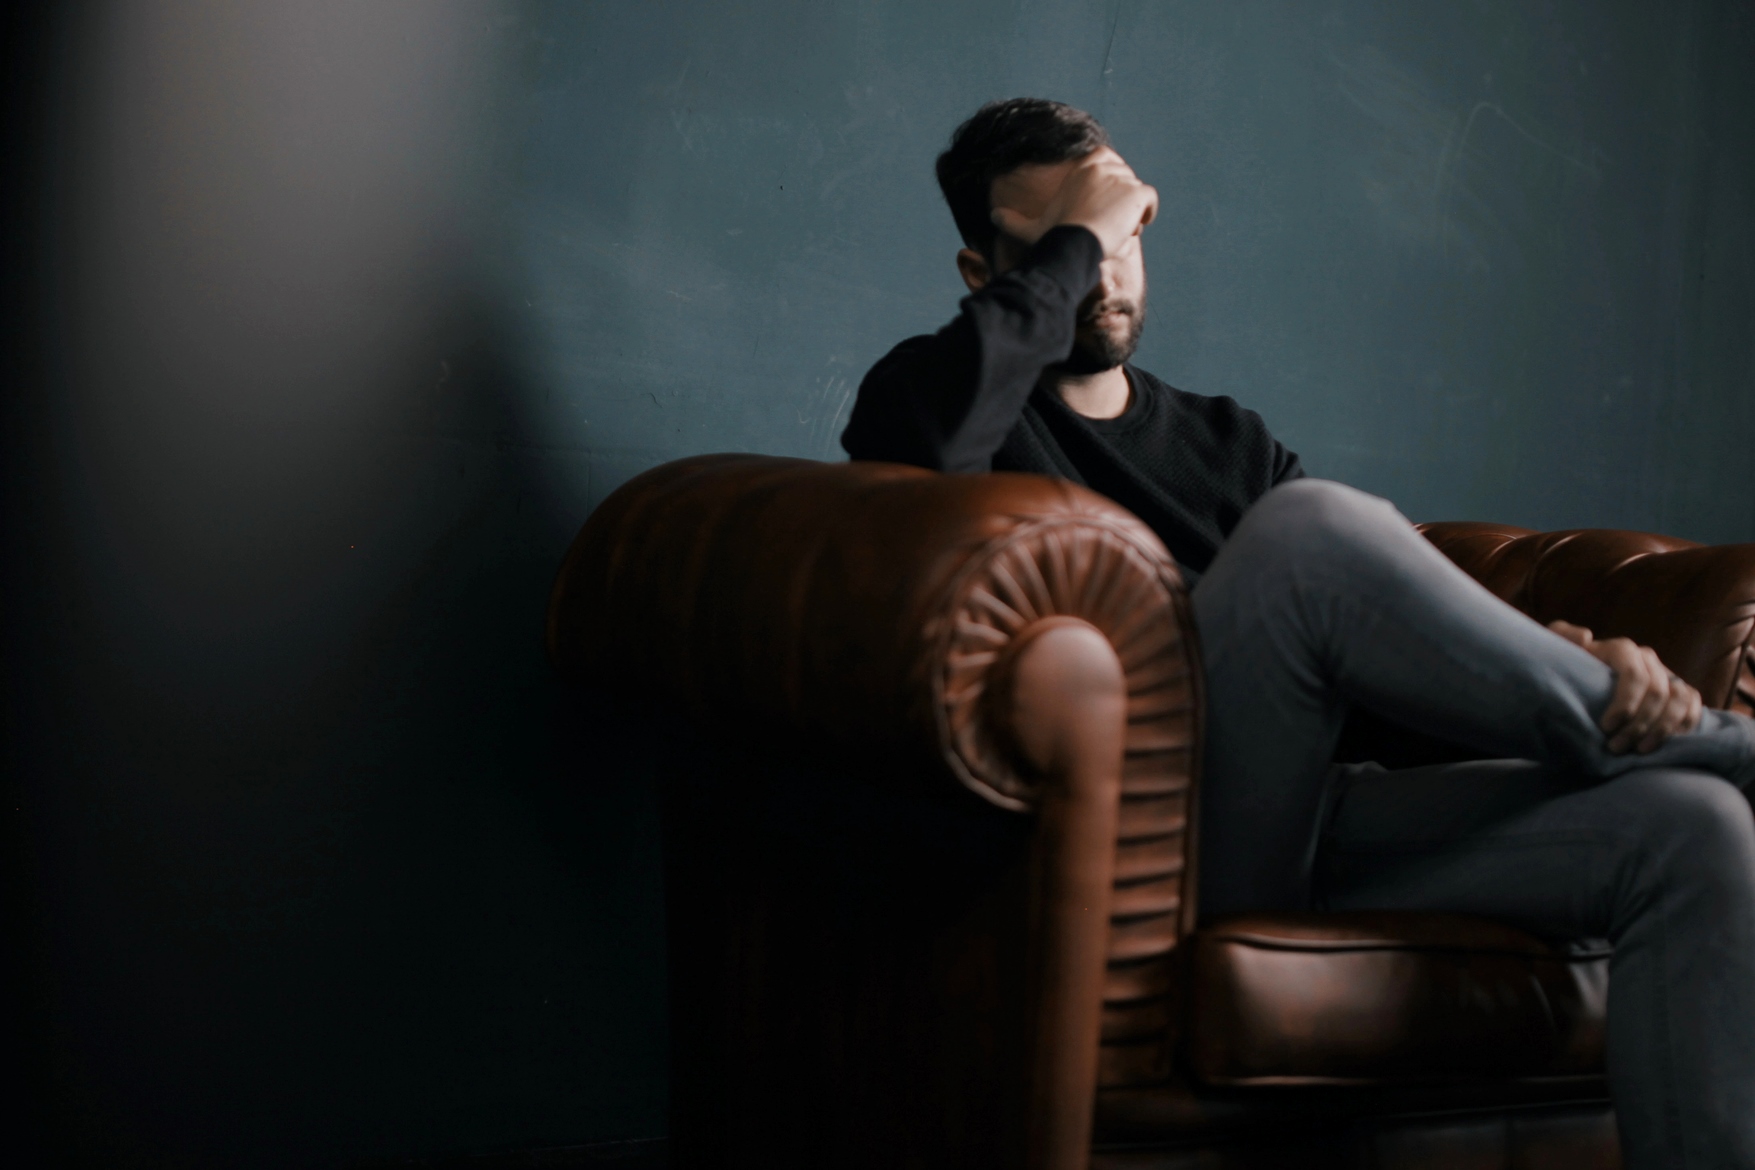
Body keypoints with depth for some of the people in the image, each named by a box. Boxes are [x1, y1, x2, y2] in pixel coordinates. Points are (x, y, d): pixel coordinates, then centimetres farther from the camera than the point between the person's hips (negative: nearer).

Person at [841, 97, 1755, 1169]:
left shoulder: (1230, 442, 27)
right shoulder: (936, 389, 10)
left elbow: (1412, 624, 15)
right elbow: (928, 430, -18)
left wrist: (1583, 664, -6)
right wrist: (1073, 235, -5)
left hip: (1311, 824, 6)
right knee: (1308, 526, -29)